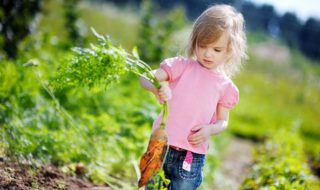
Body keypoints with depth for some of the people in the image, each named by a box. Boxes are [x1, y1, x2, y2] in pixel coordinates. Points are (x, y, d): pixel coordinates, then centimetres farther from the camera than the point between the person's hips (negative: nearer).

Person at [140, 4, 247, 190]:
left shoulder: (225, 85, 4)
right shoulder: (182, 65, 0)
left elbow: (223, 121, 11)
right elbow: (146, 77, -10)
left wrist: (210, 129, -12)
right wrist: (157, 87, -33)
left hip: (192, 157, 0)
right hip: (161, 146, 0)